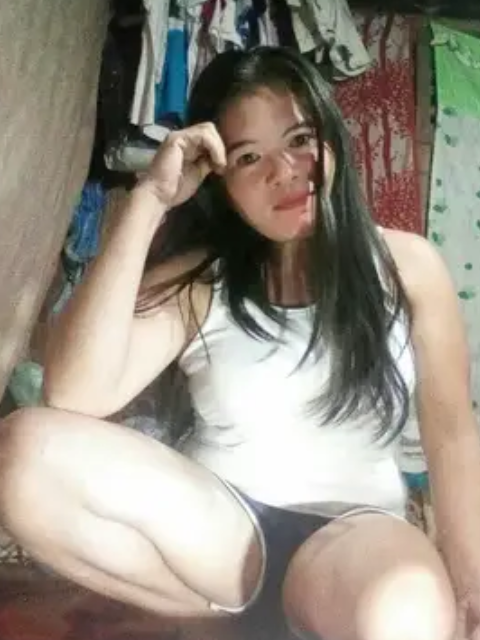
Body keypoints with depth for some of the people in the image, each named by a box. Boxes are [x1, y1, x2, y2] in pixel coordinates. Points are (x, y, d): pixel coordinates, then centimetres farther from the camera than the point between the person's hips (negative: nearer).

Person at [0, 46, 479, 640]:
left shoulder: (405, 264, 1)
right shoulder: (197, 279, -2)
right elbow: (72, 398, -17)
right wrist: (149, 201, -17)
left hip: (353, 526, -2)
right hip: (217, 521, 3)